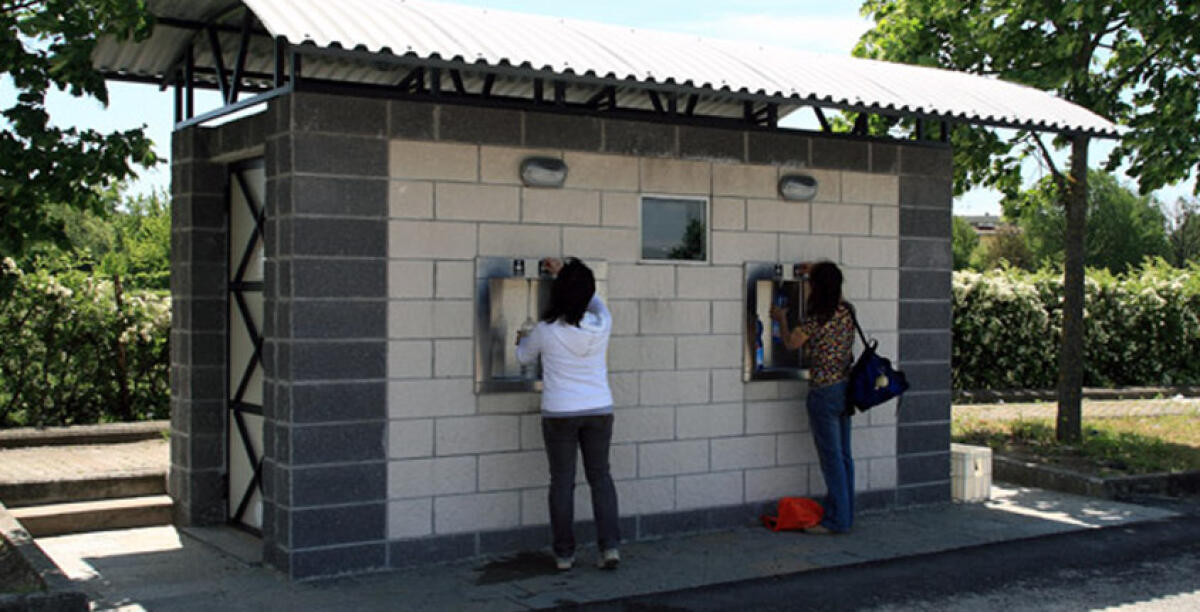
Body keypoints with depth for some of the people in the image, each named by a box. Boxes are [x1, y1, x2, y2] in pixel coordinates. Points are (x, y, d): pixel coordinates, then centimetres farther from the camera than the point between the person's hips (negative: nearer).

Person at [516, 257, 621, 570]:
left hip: (559, 413, -2)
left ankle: (564, 554, 12)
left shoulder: (545, 330, -12)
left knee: (562, 481, 7)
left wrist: (523, 339, 31)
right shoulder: (601, 325, -7)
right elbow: (593, 299, 18)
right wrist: (564, 272, 26)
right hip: (599, 411, 2)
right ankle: (609, 546, 5)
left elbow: (524, 357, 9)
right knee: (600, 476, 13)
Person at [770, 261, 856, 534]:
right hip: (846, 388, 8)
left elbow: (791, 343, -3)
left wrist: (781, 319, 14)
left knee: (831, 458, -2)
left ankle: (836, 520, 2)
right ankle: (845, 515, 20)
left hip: (824, 391, -8)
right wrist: (815, 273, 34)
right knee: (843, 455, 12)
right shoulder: (847, 311, 4)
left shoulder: (816, 319, -17)